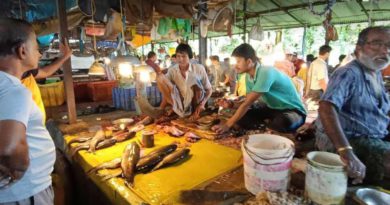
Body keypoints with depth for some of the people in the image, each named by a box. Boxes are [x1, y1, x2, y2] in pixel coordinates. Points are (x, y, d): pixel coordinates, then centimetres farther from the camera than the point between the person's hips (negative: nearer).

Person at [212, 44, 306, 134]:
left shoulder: (265, 73, -30)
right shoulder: (248, 76, -3)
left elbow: (248, 103, -32)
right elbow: (248, 101, 1)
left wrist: (228, 124, -30)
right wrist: (231, 104, -18)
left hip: (293, 110, -6)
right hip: (272, 107, 7)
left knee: (284, 122, -39)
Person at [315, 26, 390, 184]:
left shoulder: (377, 74, 13)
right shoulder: (349, 73, -17)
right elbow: (326, 107, -35)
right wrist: (346, 151, -45)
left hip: (376, 137, 10)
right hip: (349, 140, -9)